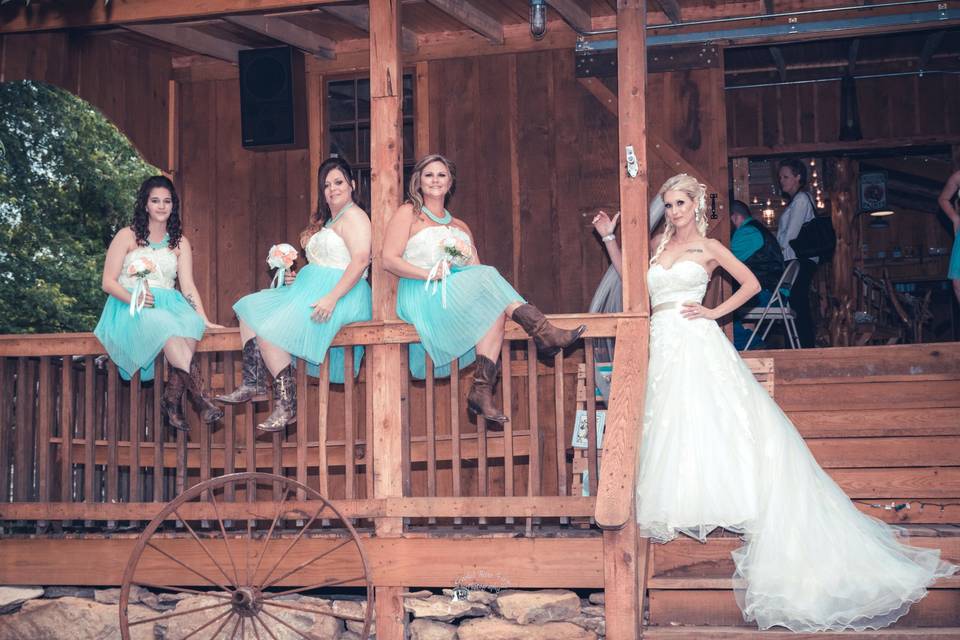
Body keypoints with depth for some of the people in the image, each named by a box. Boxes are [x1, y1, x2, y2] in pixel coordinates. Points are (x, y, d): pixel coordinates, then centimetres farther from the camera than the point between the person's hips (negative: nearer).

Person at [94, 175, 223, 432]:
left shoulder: (179, 242, 16)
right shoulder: (127, 236, 6)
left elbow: (188, 285, 8)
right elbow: (108, 282, 1)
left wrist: (204, 319, -7)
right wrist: (134, 299, -19)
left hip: (169, 305, 3)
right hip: (130, 310, -3)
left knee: (189, 324, -34)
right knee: (164, 325, -38)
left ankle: (172, 399, -33)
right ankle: (201, 399, -46)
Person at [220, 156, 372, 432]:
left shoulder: (354, 216, -7)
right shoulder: (327, 221, 25)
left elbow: (360, 260, -21)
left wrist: (331, 299, -29)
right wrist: (297, 278, 11)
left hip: (339, 296, -11)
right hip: (310, 290, 11)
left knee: (268, 327, -24)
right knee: (250, 308, 5)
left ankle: (286, 405, -23)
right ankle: (252, 383, -6)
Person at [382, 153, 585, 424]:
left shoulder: (460, 227, 26)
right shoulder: (409, 214, 9)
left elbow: (477, 269, 15)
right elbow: (389, 259, -5)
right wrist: (431, 275, -15)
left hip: (463, 294, 5)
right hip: (423, 297, -5)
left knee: (495, 306, -27)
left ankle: (482, 391, -36)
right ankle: (543, 332, -30)